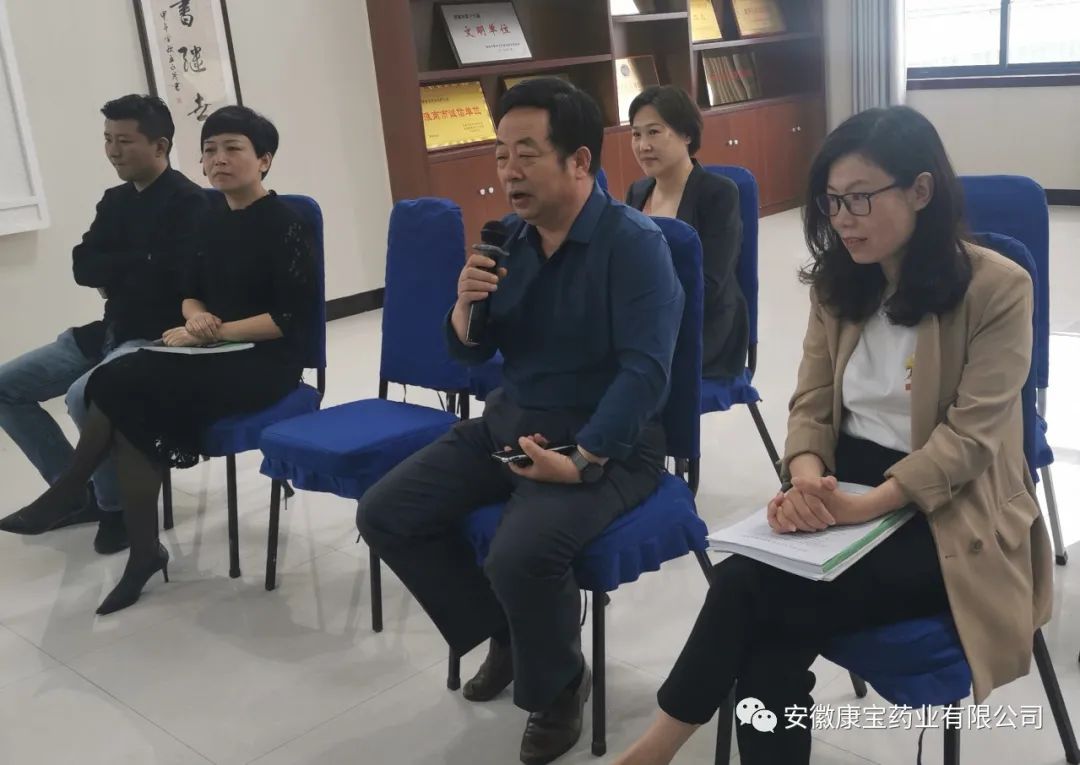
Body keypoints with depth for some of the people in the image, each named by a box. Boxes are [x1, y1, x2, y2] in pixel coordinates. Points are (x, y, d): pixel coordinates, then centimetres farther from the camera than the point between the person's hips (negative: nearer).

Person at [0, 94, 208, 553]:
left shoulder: (188, 204, -12)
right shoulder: (115, 201, 12)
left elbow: (168, 277, -23)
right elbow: (83, 267, 3)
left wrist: (112, 276, -6)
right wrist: (138, 264, -12)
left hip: (161, 339, -9)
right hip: (109, 333, 9)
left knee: (84, 395, -33)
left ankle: (119, 505, -8)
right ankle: (75, 492, 15)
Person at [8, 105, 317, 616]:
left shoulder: (283, 224, -10)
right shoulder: (211, 221, 13)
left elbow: (293, 317, -15)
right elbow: (191, 292, 18)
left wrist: (220, 331, -17)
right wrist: (197, 319, -6)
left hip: (266, 363, -7)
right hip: (213, 355, 7)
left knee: (118, 384, -23)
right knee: (131, 408, -22)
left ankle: (70, 490, -1)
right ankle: (144, 552, -14)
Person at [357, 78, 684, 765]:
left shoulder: (634, 242, -16)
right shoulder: (512, 236, 4)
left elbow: (646, 370, -24)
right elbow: (470, 353, 10)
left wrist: (579, 462, -29)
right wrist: (466, 305, -12)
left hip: (607, 441, -7)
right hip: (508, 423, 8)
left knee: (522, 554, -32)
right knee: (385, 514, -1)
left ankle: (558, 687, 1)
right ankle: (504, 631, 18)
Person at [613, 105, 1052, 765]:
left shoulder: (997, 287, -10)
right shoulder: (838, 282, 8)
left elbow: (970, 436, -15)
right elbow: (812, 404, 5)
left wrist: (865, 507, -29)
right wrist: (807, 482, -17)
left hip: (946, 513, -5)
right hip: (844, 487, 5)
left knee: (752, 587, -25)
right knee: (769, 641, -25)